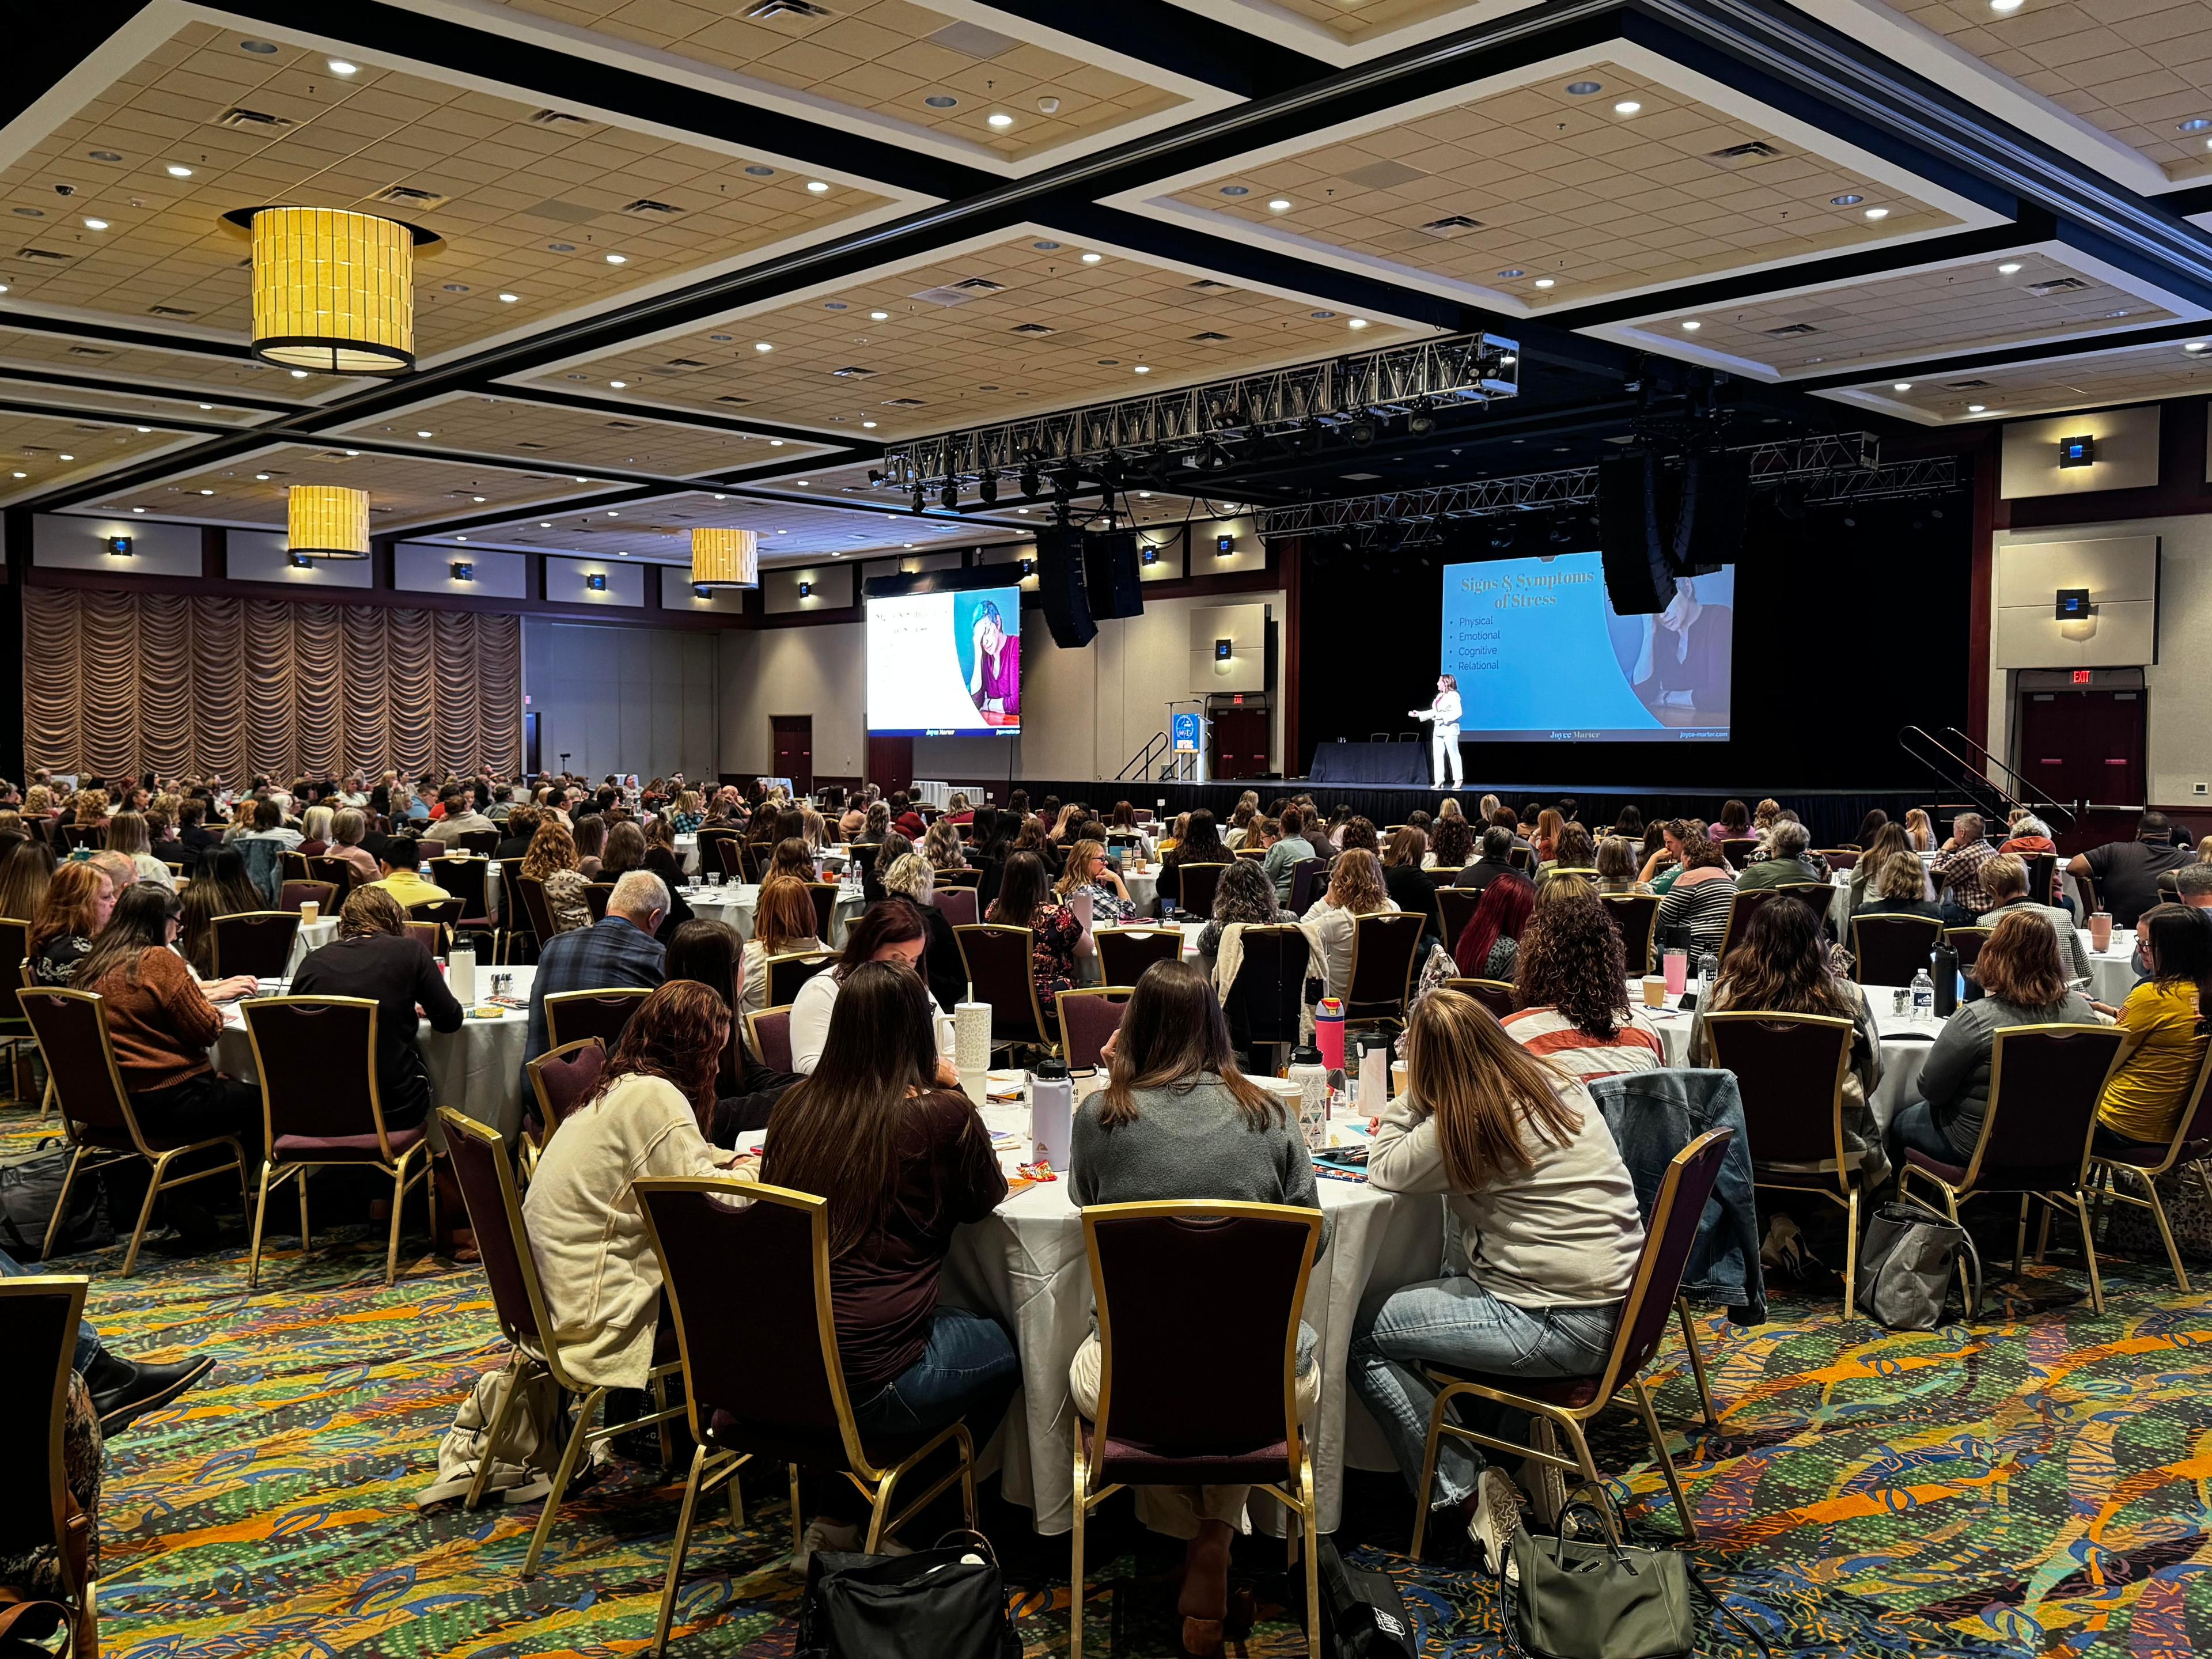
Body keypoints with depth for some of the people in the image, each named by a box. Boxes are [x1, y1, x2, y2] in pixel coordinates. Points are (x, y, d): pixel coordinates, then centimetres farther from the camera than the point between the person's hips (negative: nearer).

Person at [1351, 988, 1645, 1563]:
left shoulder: (1468, 1121, -17)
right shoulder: (1555, 1084, 7)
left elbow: (1383, 1172, -5)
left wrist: (1413, 1092, -1)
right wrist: (1422, 1101, 13)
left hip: (1564, 1327, -9)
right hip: (1617, 1298, 9)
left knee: (1363, 1335, -1)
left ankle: (1467, 1493, 4)